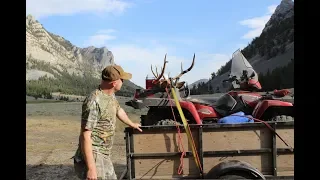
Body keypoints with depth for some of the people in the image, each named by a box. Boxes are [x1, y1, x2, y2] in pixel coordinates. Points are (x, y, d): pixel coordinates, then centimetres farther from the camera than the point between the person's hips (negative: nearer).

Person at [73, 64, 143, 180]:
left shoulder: (111, 95, 6)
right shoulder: (94, 101, -24)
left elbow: (118, 110, 27)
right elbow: (85, 135, -25)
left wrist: (132, 124, 43)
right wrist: (91, 168, -26)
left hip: (105, 157, 9)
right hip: (93, 158, -9)